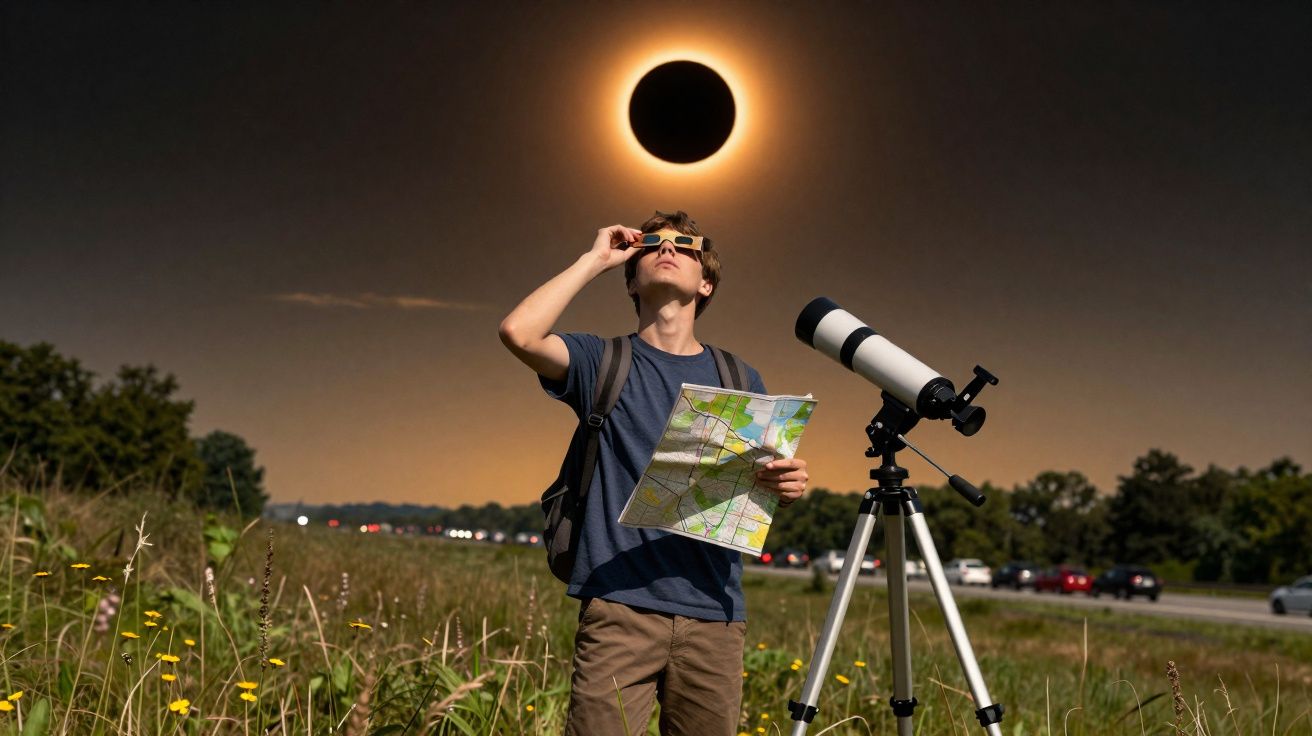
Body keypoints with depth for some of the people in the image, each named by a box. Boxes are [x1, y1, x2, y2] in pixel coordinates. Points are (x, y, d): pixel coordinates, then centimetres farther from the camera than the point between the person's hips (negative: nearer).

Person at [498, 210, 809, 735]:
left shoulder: (739, 380, 14)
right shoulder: (603, 362, 7)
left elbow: (764, 482, 16)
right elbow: (518, 333, -11)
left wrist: (789, 485, -9)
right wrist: (596, 259, 0)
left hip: (715, 613, 3)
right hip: (620, 604, -2)